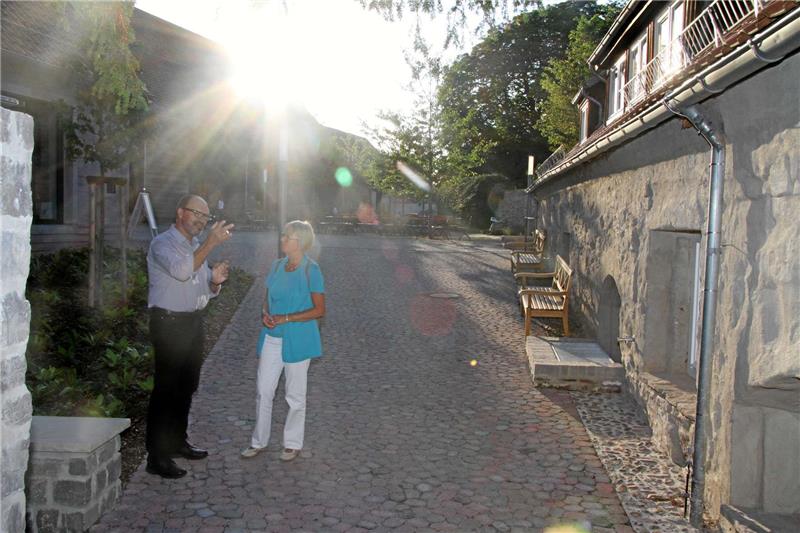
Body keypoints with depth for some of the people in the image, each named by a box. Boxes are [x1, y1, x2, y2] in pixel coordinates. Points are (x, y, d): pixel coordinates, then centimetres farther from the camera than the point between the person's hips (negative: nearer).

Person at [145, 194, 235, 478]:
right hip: (169, 324, -8)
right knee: (166, 388, -6)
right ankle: (157, 457, 1)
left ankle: (177, 441, 30)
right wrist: (211, 243, -28)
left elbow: (208, 290, 18)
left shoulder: (197, 246, 15)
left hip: (193, 322, 8)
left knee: (187, 386, 16)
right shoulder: (162, 243, -9)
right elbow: (182, 271, -29)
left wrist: (215, 280, -4)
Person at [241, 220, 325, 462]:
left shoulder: (311, 270, -12)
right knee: (263, 390, 9)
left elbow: (319, 310, -13)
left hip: (297, 340, -5)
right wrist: (265, 313, -6)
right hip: (272, 338, 5)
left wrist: (285, 318, -17)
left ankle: (293, 444, 24)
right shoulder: (276, 266, 6)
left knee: (295, 395, 9)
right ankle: (259, 441, 25)